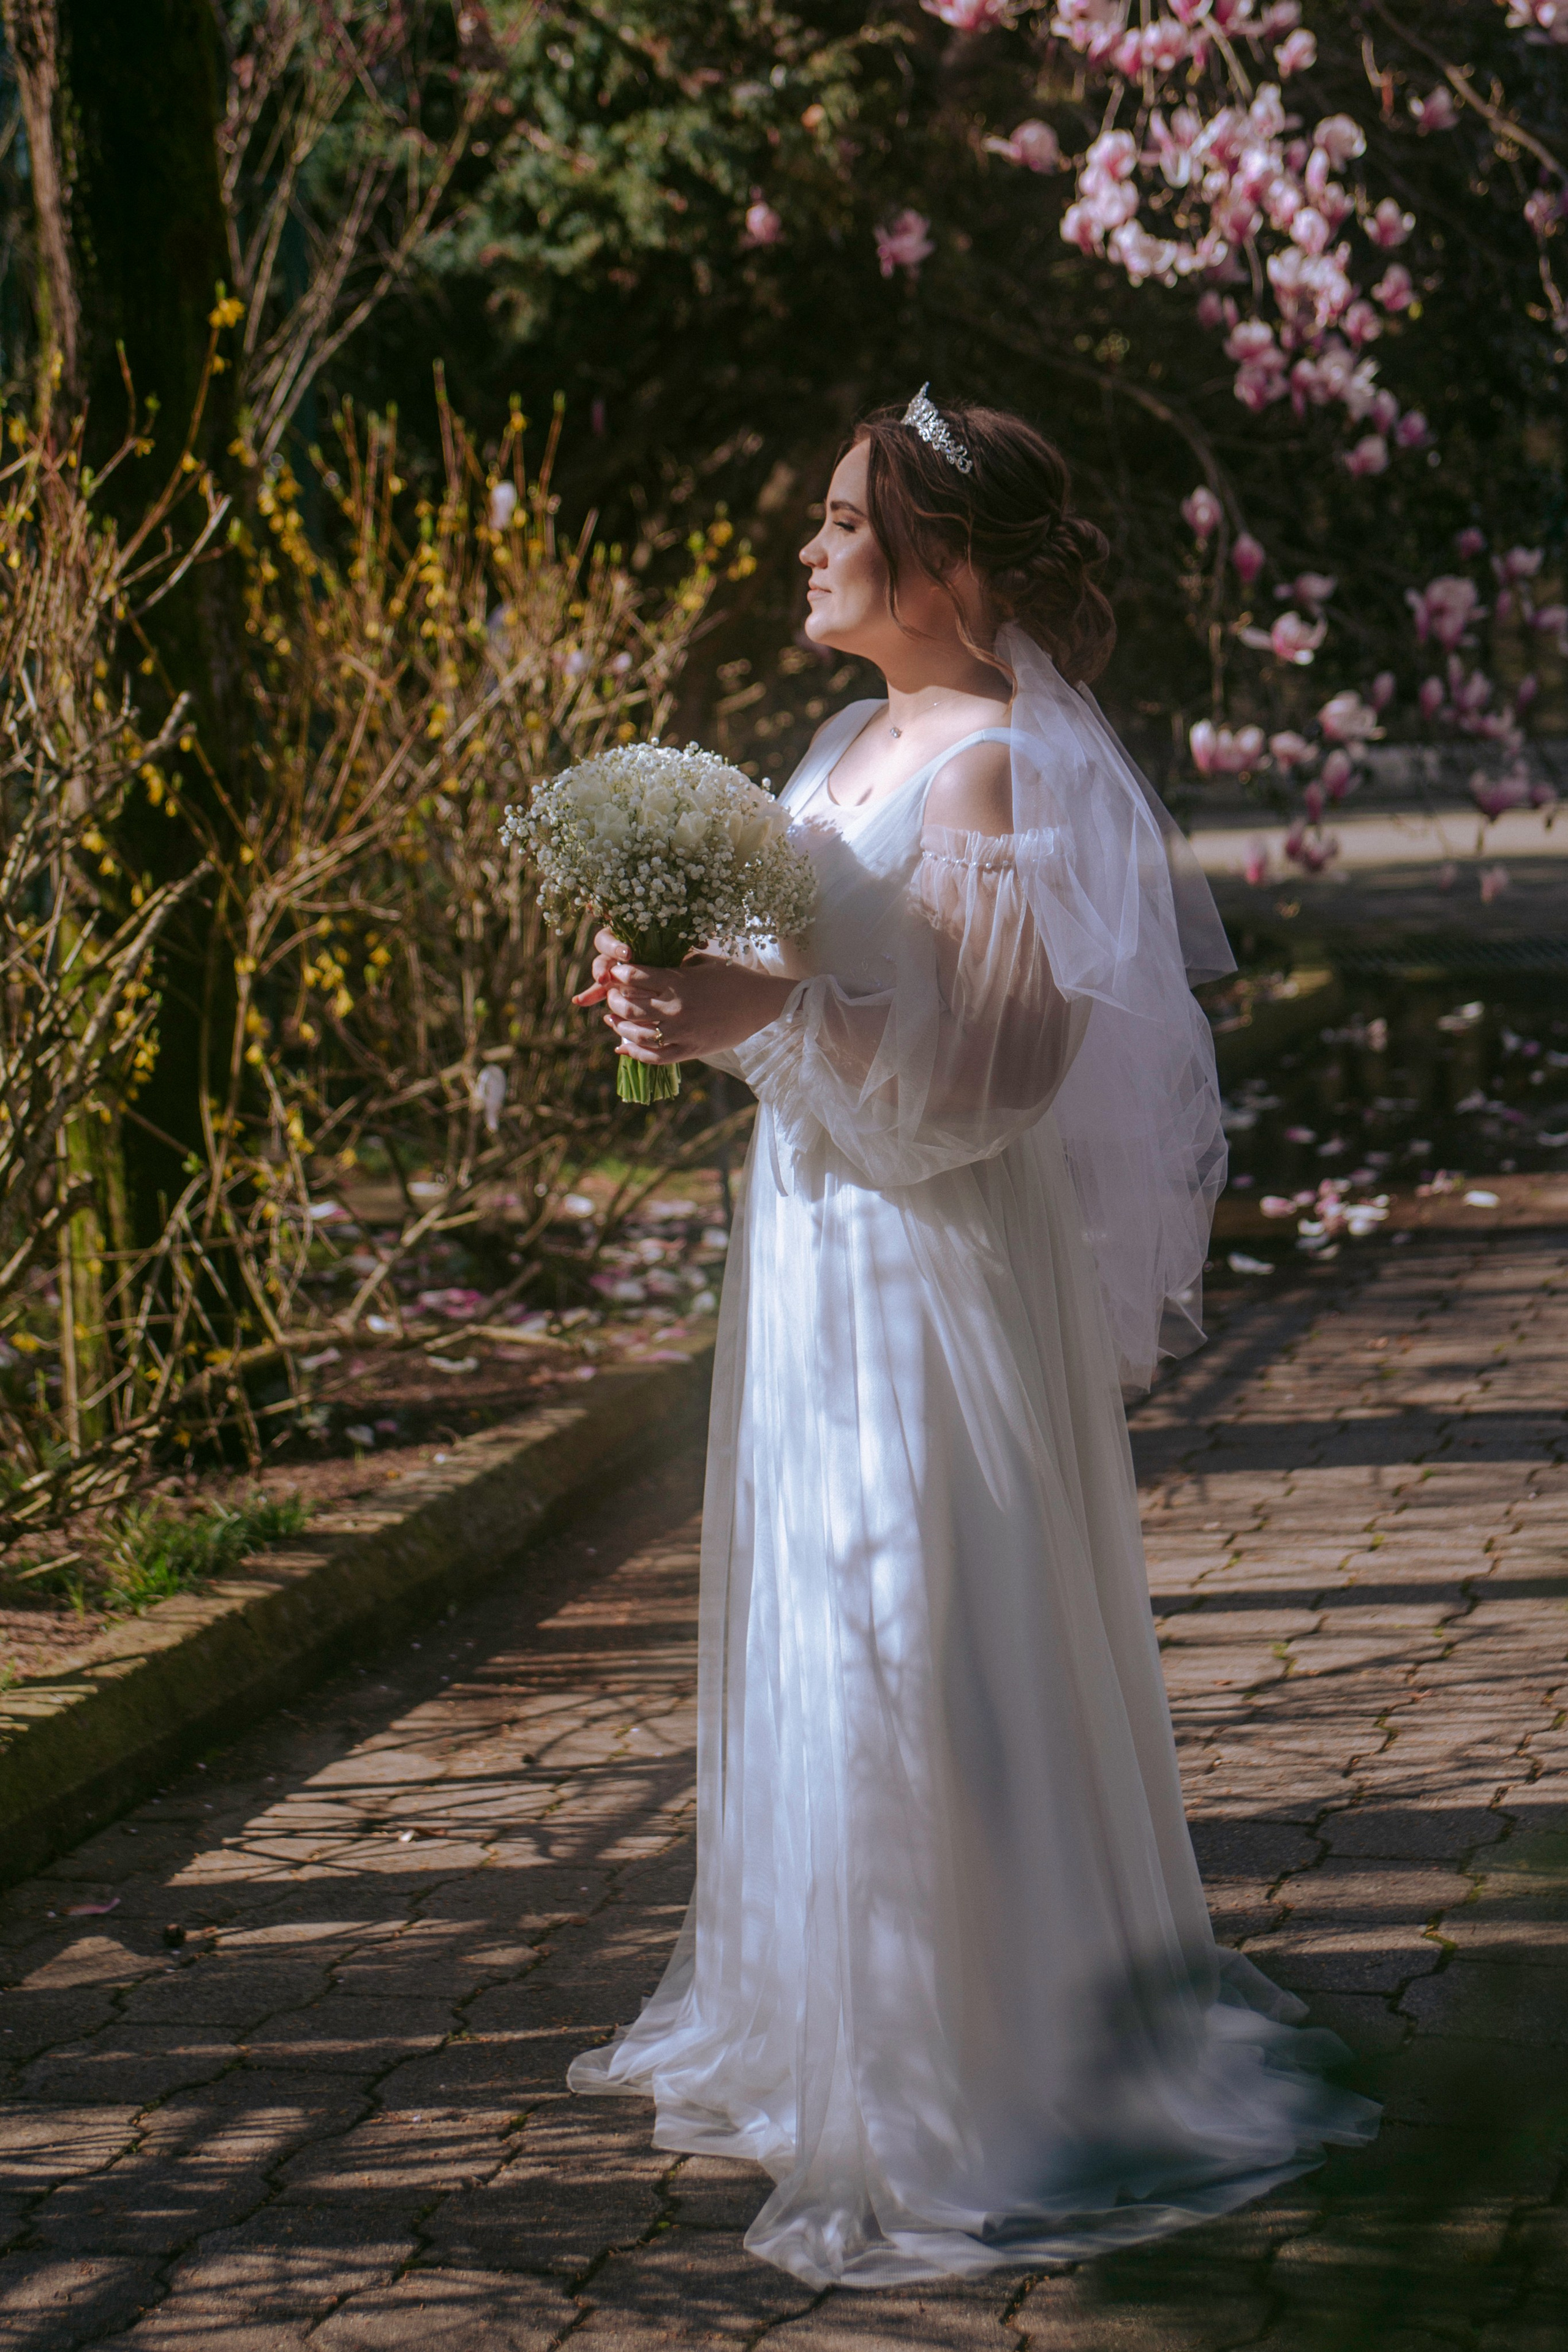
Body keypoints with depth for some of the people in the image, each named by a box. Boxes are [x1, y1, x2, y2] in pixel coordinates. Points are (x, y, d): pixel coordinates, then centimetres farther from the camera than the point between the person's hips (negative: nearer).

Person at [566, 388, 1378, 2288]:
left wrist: (774, 1014, -31)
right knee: (818, 1631, 17)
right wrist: (695, 1003, 10)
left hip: (942, 1265, -10)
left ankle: (989, 2104, 6)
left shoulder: (997, 772, -17)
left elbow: (990, 1057, -23)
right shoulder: (854, 745, 12)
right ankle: (817, 2024, 31)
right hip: (822, 1243, 10)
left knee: (927, 1661, -4)